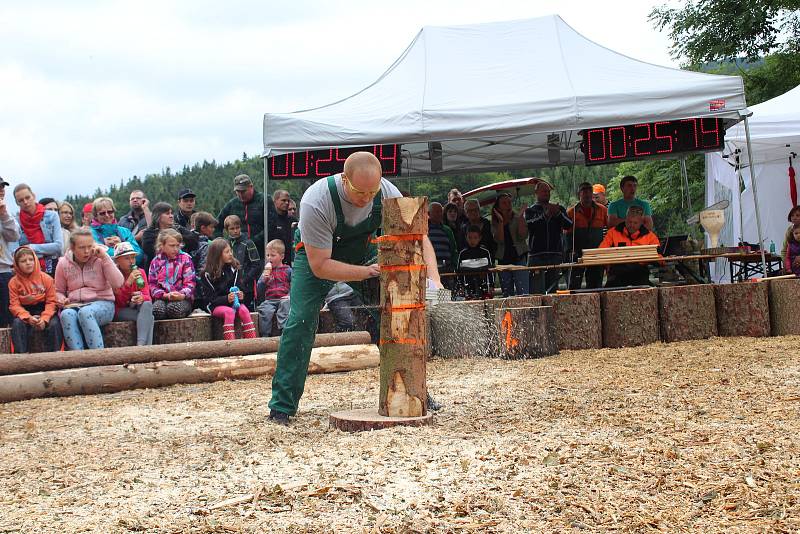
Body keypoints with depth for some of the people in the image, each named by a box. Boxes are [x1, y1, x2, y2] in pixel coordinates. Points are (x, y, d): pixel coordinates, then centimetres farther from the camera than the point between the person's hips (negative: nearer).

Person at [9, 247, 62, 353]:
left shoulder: (46, 278, -3)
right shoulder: (14, 282, -1)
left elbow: (51, 302, -5)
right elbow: (14, 305, -6)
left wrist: (44, 318, -23)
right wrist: (28, 318, -25)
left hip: (44, 311, -1)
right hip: (25, 313, 1)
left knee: (54, 324, -29)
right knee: (17, 324, -30)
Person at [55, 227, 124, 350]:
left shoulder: (100, 259, 1)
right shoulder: (63, 264, 9)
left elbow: (118, 283, -12)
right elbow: (58, 291, 22)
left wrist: (104, 257, -13)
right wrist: (62, 299, -3)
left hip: (102, 304, -2)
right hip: (74, 305, 3)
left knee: (85, 312, -37)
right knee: (66, 314, -34)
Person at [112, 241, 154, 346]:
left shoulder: (140, 272, 5)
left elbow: (147, 296, -1)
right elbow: (119, 302, -14)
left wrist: (142, 298, -27)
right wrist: (128, 282, -27)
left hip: (136, 307, 4)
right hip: (120, 311, -4)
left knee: (147, 304, -32)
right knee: (149, 317, -29)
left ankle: (141, 344, -41)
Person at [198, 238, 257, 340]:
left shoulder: (234, 269, 7)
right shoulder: (207, 274, -5)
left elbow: (239, 288, 12)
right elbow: (209, 298, -6)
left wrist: (240, 295, -13)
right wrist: (226, 299, -22)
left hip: (234, 302, 3)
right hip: (216, 305, -3)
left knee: (244, 310, -28)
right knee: (229, 312, -34)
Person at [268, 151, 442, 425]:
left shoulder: (387, 193, -26)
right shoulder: (316, 202, -38)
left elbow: (419, 239, -18)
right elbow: (320, 267, -33)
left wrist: (434, 280, -32)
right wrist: (367, 273, -39)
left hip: (363, 253, 4)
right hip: (316, 255, -4)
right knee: (301, 320, -18)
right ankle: (282, 406, -11)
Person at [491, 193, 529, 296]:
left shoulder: (517, 218, 4)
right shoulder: (494, 223, 8)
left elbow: (523, 237, -10)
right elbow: (499, 240, -9)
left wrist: (520, 218, -14)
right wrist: (500, 221, -12)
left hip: (519, 258, -3)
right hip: (503, 260, 3)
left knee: (523, 293, -12)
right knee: (507, 295, 6)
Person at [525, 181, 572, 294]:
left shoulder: (559, 208, 18)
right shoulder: (530, 210, 11)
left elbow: (569, 225, 3)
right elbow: (529, 224, -10)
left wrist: (558, 213, -13)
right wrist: (545, 215, -19)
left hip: (555, 254, 3)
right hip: (536, 255, -3)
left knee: (553, 288, 4)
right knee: (537, 291, -9)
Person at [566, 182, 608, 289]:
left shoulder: (602, 210, 7)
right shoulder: (571, 212, 4)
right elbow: (568, 234, 4)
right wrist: (572, 250, -8)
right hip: (578, 254, -1)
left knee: (595, 283, 3)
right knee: (575, 284, -5)